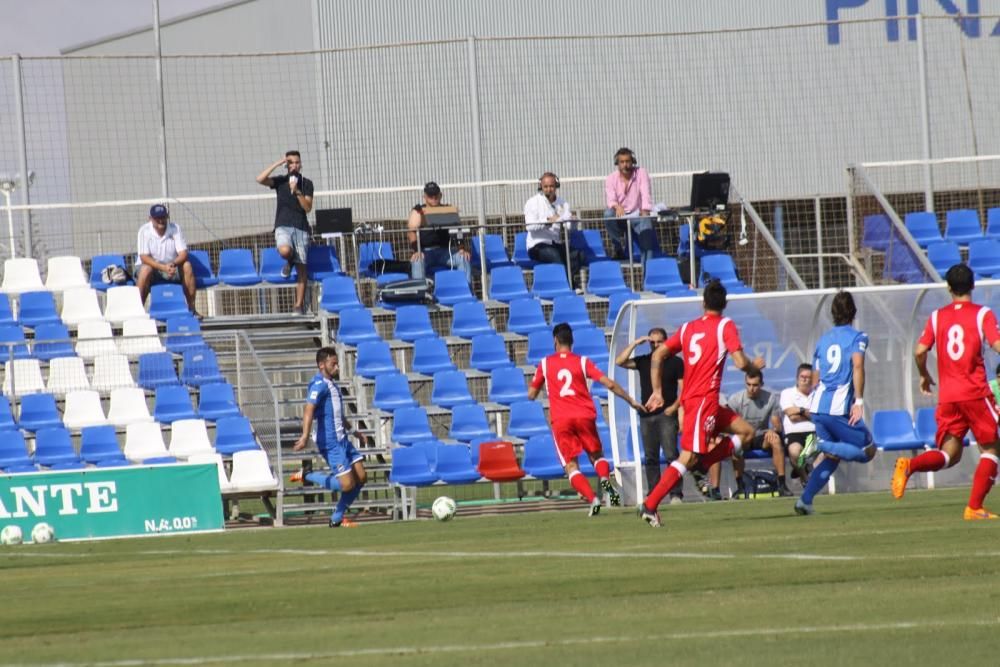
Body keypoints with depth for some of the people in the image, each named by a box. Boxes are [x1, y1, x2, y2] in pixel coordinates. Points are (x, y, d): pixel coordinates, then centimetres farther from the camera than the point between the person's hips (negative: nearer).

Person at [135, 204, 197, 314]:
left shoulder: (175, 229, -6)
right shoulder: (144, 231, -12)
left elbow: (183, 253, -12)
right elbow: (144, 257, -19)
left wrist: (173, 264, -35)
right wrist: (163, 267, -34)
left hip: (172, 267, 2)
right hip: (152, 266, -2)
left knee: (187, 266, -26)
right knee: (145, 269, -36)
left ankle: (191, 307, -21)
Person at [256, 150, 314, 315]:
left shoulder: (306, 183, 8)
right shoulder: (280, 181, 9)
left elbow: (308, 207, -1)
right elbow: (260, 179, -8)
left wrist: (297, 191, -13)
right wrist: (277, 164, -8)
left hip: (301, 227, 1)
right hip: (283, 225, -1)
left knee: (301, 267, -2)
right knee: (285, 251, -31)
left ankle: (299, 304, 3)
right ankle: (289, 262, 7)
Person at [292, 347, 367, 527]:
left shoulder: (332, 384, 18)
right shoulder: (319, 385, -12)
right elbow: (309, 410, -26)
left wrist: (352, 431, 43)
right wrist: (305, 436, -38)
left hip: (342, 439, 9)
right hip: (330, 443, -9)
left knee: (361, 477, 5)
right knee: (347, 484, -13)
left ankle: (337, 519, 14)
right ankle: (307, 477, 2)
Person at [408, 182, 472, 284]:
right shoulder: (418, 212, 8)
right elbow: (411, 232, -7)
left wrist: (461, 248, -15)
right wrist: (416, 251, -26)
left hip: (445, 251, 2)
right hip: (426, 252, -2)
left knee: (463, 258, -26)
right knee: (417, 261, -35)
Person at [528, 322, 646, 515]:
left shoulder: (545, 364, 8)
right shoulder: (582, 362, 6)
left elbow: (531, 394, 15)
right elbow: (609, 384, 1)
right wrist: (631, 401, 11)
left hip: (560, 420, -1)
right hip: (585, 416, 1)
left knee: (571, 466, 3)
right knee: (597, 455, 19)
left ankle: (592, 499, -21)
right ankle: (605, 480, -15)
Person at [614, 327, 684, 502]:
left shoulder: (675, 362, 4)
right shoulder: (643, 361, 12)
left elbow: (683, 388, 1)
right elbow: (620, 361, 0)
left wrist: (675, 406, -13)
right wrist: (635, 343, -4)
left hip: (666, 414, -4)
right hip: (646, 415, 4)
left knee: (670, 454, -12)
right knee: (650, 458, 5)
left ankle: (675, 494, -13)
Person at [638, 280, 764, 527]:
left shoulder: (688, 328, 14)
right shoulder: (725, 326, -4)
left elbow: (658, 355, 11)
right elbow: (740, 363, -12)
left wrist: (657, 391, 14)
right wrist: (755, 365, 10)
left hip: (688, 397, 8)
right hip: (705, 399, -8)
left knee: (746, 431, 16)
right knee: (688, 457, -12)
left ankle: (702, 464, 0)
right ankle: (650, 505, -18)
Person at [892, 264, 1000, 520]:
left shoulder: (937, 316, 9)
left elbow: (920, 352, 3)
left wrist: (924, 376, 21)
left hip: (947, 395, 4)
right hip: (976, 393, -4)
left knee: (950, 454, 7)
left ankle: (910, 465, -23)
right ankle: (974, 507, -4)